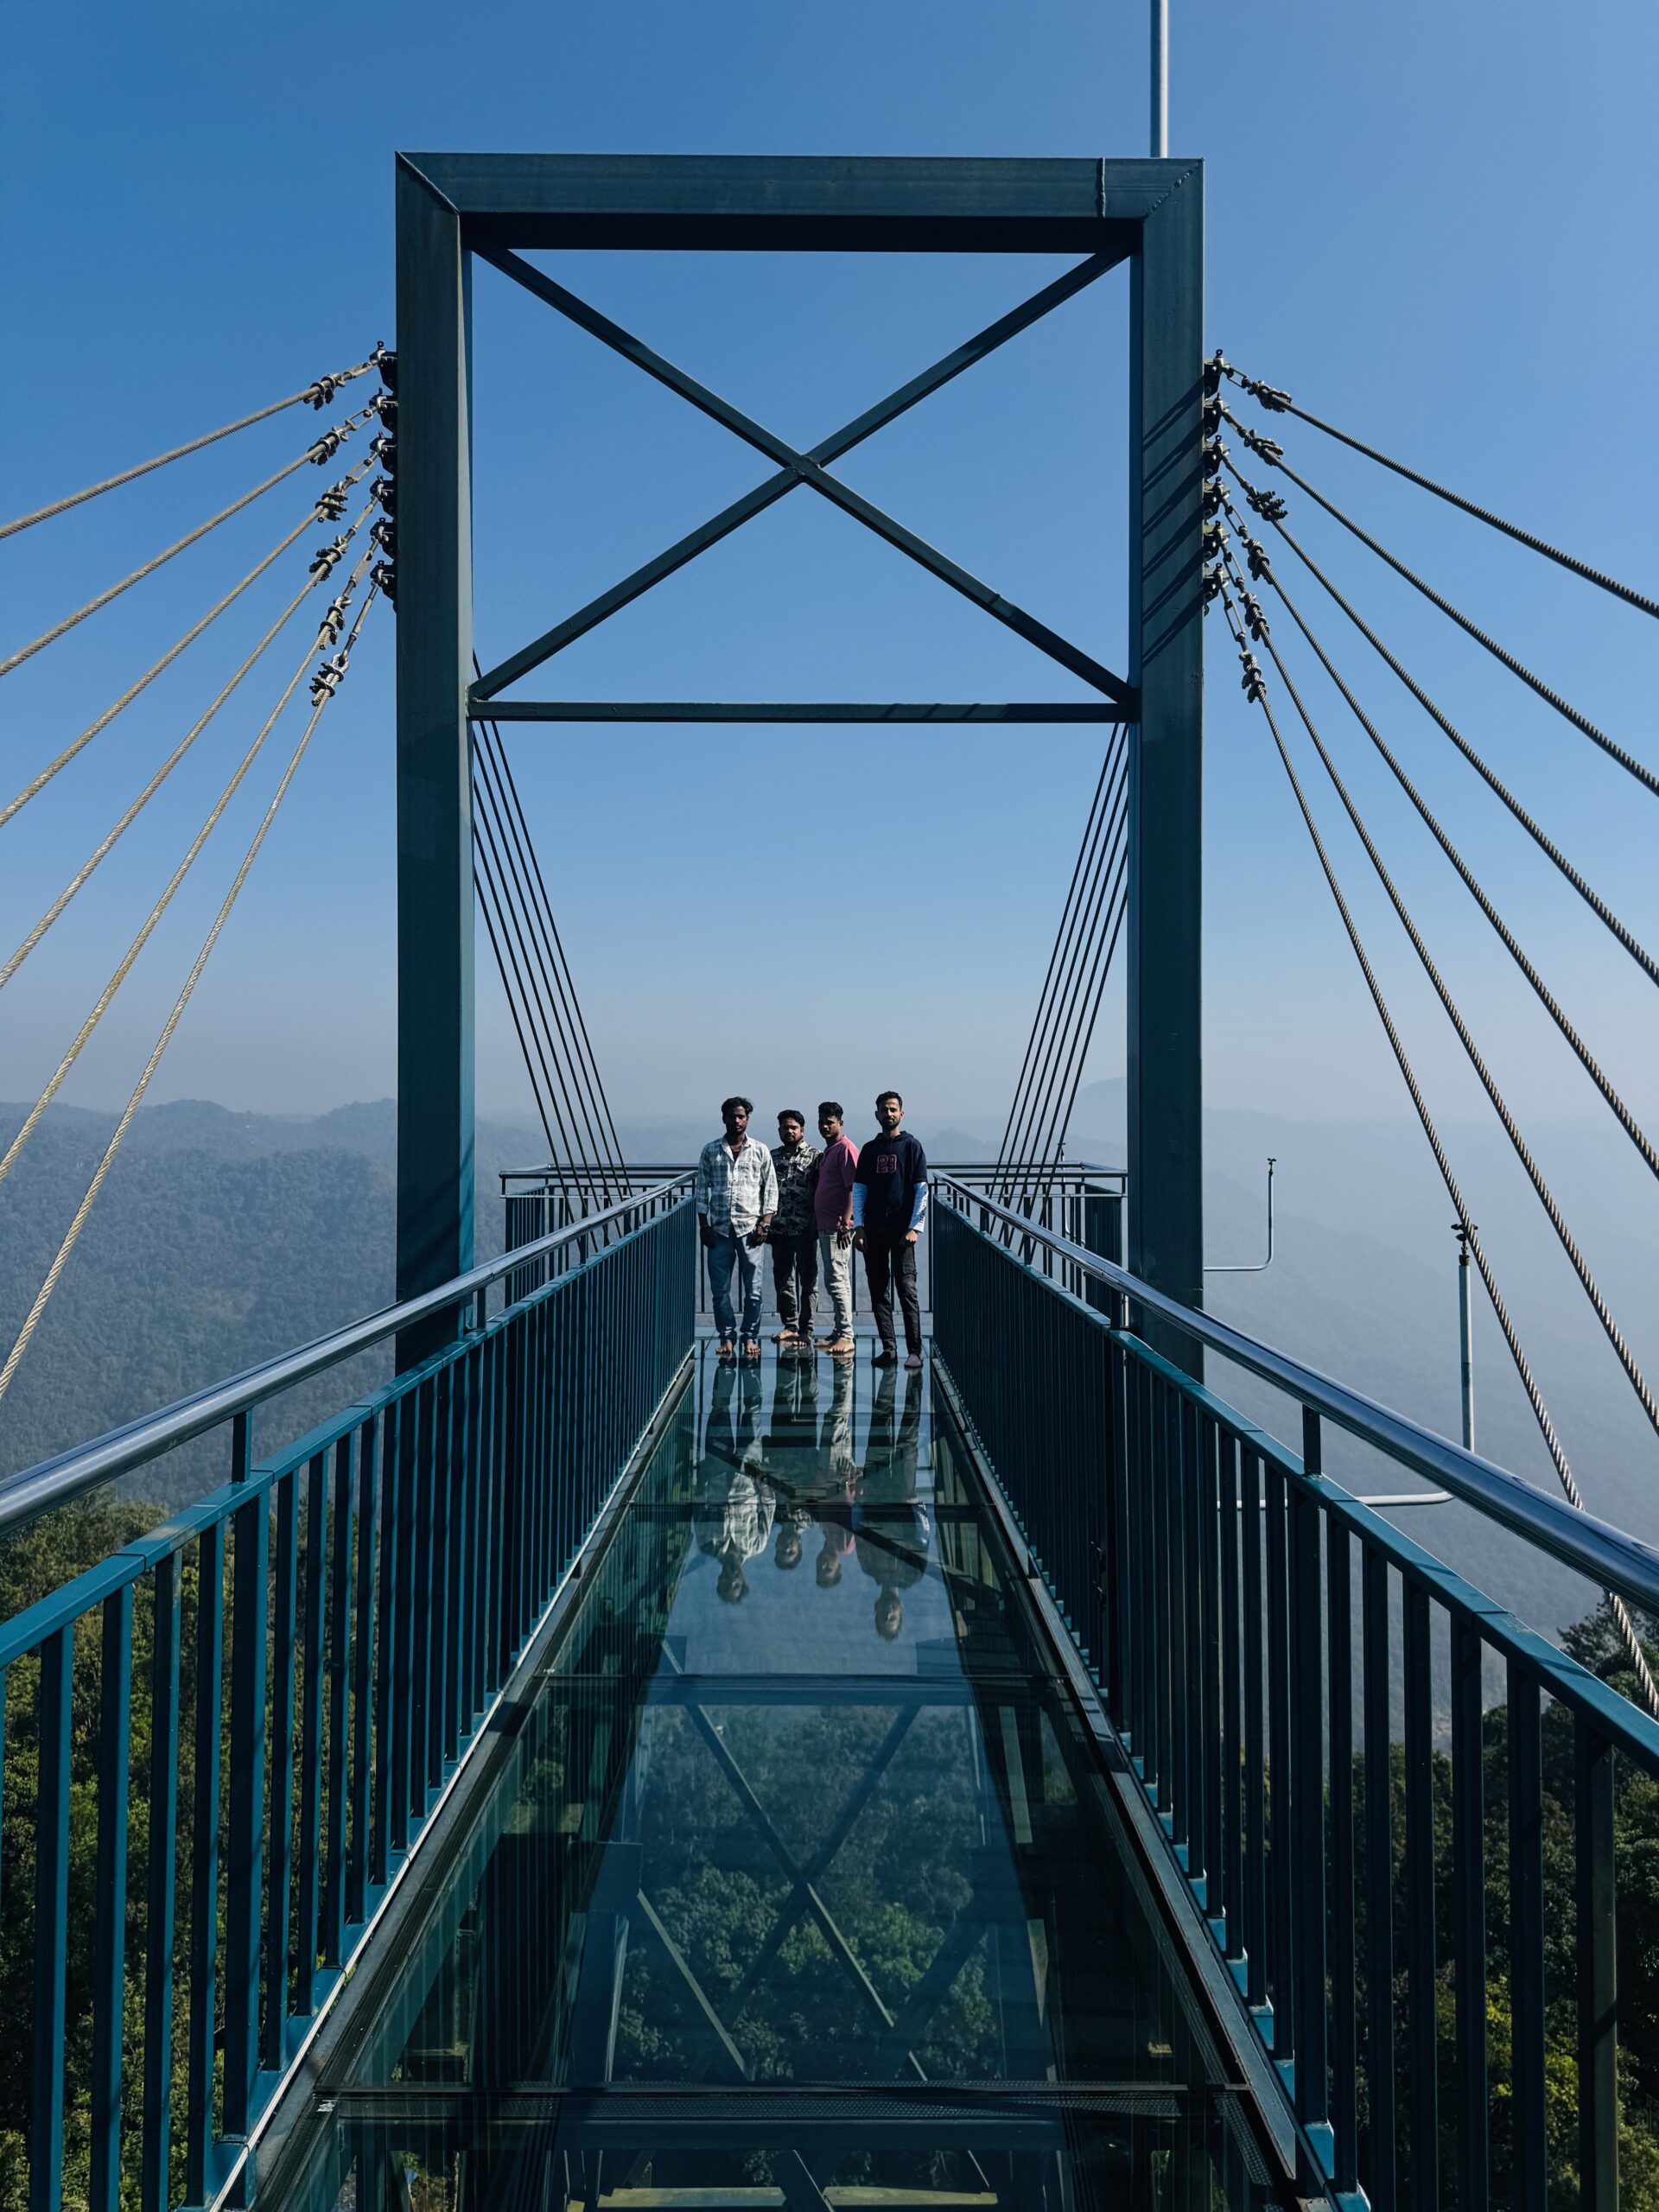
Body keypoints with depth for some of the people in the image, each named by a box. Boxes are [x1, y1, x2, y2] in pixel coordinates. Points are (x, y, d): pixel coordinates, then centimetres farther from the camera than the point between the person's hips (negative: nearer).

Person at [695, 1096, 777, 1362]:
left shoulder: (760, 1151, 5)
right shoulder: (710, 1150, 8)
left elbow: (771, 1190, 5)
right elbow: (702, 1189, 9)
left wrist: (764, 1224, -4)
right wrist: (703, 1225, 2)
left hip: (750, 1227, -1)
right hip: (719, 1228, 1)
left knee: (753, 1289, 1)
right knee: (720, 1289, 3)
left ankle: (751, 1337, 13)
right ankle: (727, 1337, 14)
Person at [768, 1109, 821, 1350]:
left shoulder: (815, 1156, 0)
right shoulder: (771, 1157, 12)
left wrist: (818, 1224, -10)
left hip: (805, 1229, -4)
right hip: (779, 1229, 4)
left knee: (807, 1280, 0)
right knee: (782, 1280, 8)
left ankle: (805, 1330, 5)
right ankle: (790, 1326, 19)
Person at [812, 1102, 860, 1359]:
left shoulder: (846, 1149, -11)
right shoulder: (827, 1151, 19)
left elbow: (852, 1189, -17)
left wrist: (845, 1224, -23)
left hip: (837, 1227, -10)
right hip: (825, 1226, 10)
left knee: (836, 1281, -12)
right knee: (836, 1281, 12)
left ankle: (846, 1337, -11)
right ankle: (839, 1333, 17)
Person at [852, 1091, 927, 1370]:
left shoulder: (911, 1146, 3)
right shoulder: (869, 1150, 15)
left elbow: (921, 1190, -1)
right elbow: (858, 1189, 15)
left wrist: (914, 1227, -9)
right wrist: (858, 1226, 4)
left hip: (901, 1231, -4)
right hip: (874, 1231, 4)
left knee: (907, 1290, -8)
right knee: (878, 1292, 4)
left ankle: (914, 1351, -6)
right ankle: (888, 1349, 9)